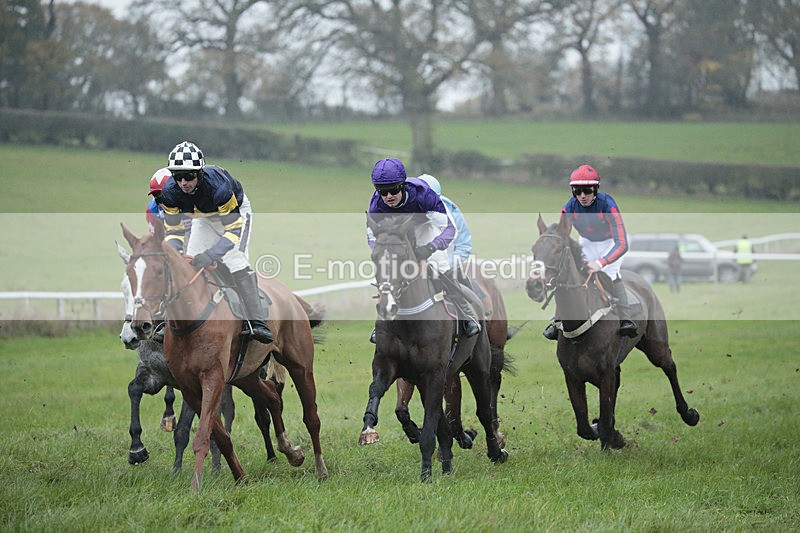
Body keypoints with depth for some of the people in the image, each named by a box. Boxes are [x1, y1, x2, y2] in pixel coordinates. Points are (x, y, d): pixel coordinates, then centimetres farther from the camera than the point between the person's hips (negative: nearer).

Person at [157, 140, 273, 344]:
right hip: (205, 218, 5)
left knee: (235, 261, -24)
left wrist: (210, 255, -54)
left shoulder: (217, 186, -43)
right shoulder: (170, 192, -28)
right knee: (190, 264, -5)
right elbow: (174, 230, -19)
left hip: (235, 211, -5)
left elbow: (233, 230, -41)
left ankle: (258, 322, -25)